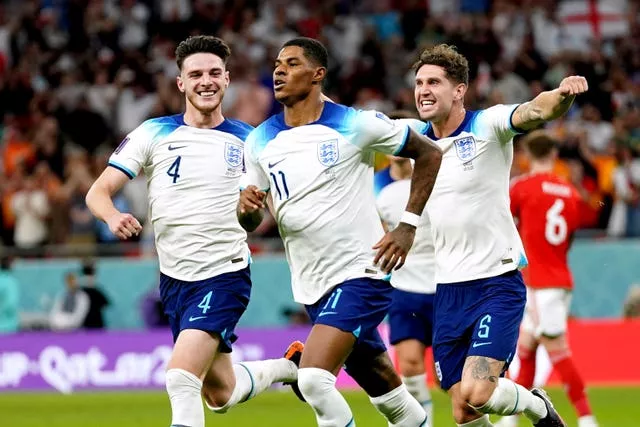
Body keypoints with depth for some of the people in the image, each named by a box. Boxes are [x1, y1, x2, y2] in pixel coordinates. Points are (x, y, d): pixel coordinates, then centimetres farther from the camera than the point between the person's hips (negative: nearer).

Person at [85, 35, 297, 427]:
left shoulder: (248, 141, 0)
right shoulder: (153, 134, 1)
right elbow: (98, 192, -3)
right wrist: (113, 216, -26)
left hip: (225, 274, -3)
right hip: (175, 278, 3)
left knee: (181, 379, -23)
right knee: (221, 396, 16)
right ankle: (288, 368, 44)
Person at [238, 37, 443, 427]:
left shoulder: (356, 125, -8)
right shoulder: (259, 142, 6)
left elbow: (429, 154, 1)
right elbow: (251, 221, 11)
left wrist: (408, 227, -6)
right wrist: (245, 206, -14)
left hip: (361, 273, -6)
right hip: (312, 286, 6)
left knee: (313, 380, -22)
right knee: (383, 388, 12)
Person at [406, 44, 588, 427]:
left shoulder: (488, 126, -9)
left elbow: (534, 112, -30)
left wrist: (562, 95, -51)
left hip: (497, 283, -5)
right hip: (448, 290, 6)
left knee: (476, 392, -19)